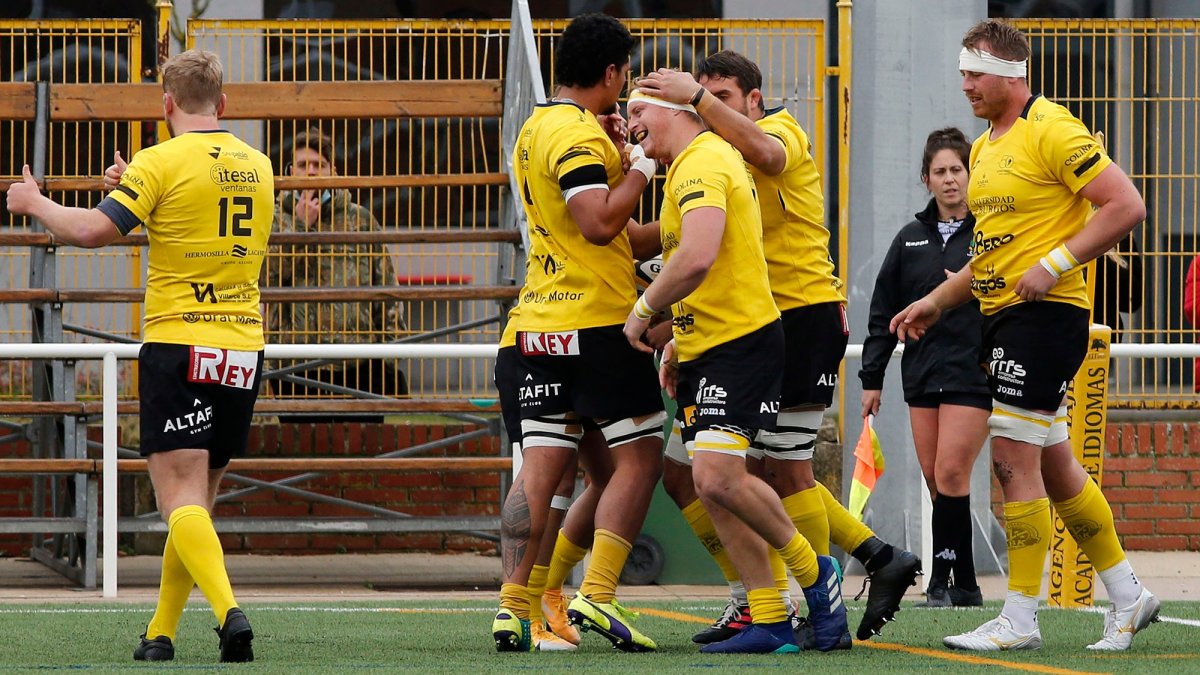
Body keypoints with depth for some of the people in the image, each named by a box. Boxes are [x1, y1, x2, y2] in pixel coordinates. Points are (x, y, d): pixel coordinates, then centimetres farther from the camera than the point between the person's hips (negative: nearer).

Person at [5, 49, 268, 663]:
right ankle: (161, 633, 19)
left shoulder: (162, 163, -9)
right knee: (197, 502, 14)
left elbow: (91, 231, -14)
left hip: (177, 346, -6)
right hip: (244, 349, 6)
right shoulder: (257, 166, 11)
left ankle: (229, 610, -30)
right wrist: (137, 185, 27)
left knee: (181, 501, -10)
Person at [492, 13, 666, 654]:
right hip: (599, 319, -8)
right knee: (639, 457, -1)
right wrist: (644, 164, -13)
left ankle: (513, 606, -2)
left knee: (540, 467, 4)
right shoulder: (579, 134, -13)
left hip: (540, 321, 8)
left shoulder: (535, 128, 16)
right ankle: (597, 595, -10)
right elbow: (600, 222, -23)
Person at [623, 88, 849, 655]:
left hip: (740, 343, -11)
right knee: (712, 485, 3)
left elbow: (697, 258, -29)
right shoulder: (694, 164, 20)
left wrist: (643, 311, -16)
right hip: (703, 348, 11)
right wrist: (678, 339, 23)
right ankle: (769, 621, 4)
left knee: (717, 476, -19)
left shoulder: (702, 164, -14)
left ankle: (812, 570, 0)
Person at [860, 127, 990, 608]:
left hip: (974, 374, -5)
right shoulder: (910, 240, 12)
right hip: (922, 371, 5)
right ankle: (965, 587, 10)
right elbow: (883, 314, 14)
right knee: (935, 480, 4)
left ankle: (943, 581, -9)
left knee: (950, 474, -13)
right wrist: (871, 377, 12)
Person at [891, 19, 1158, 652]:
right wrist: (936, 300, 21)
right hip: (1001, 315, 9)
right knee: (1053, 467, 12)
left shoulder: (1051, 131, -12)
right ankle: (1127, 595, 22)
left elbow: (1126, 205, -18)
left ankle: (1019, 618, -6)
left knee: (1013, 459, -10)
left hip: (1047, 313, -9)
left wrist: (1054, 265, -21)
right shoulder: (985, 147, 17)